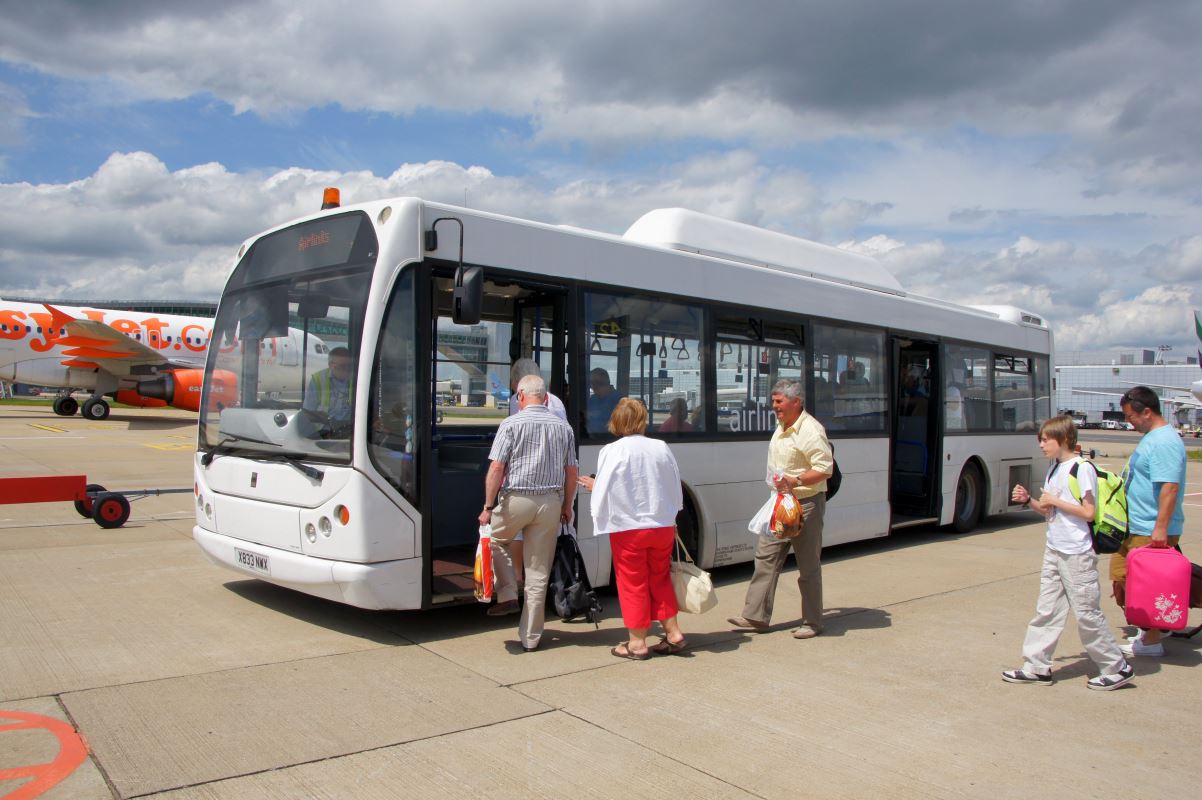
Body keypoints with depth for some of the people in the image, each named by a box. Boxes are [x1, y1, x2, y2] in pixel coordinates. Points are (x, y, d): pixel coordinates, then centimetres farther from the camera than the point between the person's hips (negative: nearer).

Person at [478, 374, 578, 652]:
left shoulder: (511, 424, -5)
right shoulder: (563, 427, 7)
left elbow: (496, 468, -11)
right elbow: (571, 471, 9)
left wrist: (488, 507, -7)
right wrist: (567, 506, 19)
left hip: (515, 498, -3)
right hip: (551, 502, 3)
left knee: (497, 540, 27)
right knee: (538, 573, 8)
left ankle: (507, 595, 14)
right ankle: (531, 637, 15)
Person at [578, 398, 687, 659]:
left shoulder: (612, 451, -14)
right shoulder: (661, 448, -1)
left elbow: (603, 494, -12)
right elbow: (676, 490, 8)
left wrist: (593, 486, 10)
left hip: (628, 528, -4)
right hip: (663, 526, 4)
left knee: (632, 584, 8)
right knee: (660, 578, 19)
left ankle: (637, 643, 15)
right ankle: (672, 633, 21)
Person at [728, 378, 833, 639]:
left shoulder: (810, 430, -17)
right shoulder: (781, 428, 12)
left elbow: (825, 469, -22)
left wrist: (795, 481, -31)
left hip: (806, 504, -9)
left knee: (808, 566, 2)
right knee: (766, 558, 6)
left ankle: (812, 623, 14)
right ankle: (755, 616, 11)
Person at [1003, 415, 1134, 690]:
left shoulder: (1082, 468, -13)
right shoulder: (1054, 469, 12)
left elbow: (1088, 512, -17)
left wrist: (1054, 500, -16)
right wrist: (1029, 500, 1)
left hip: (1077, 553, -8)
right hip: (1054, 551, 8)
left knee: (1087, 613, 0)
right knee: (1046, 610, 8)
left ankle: (1117, 668, 16)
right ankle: (1037, 667, 12)